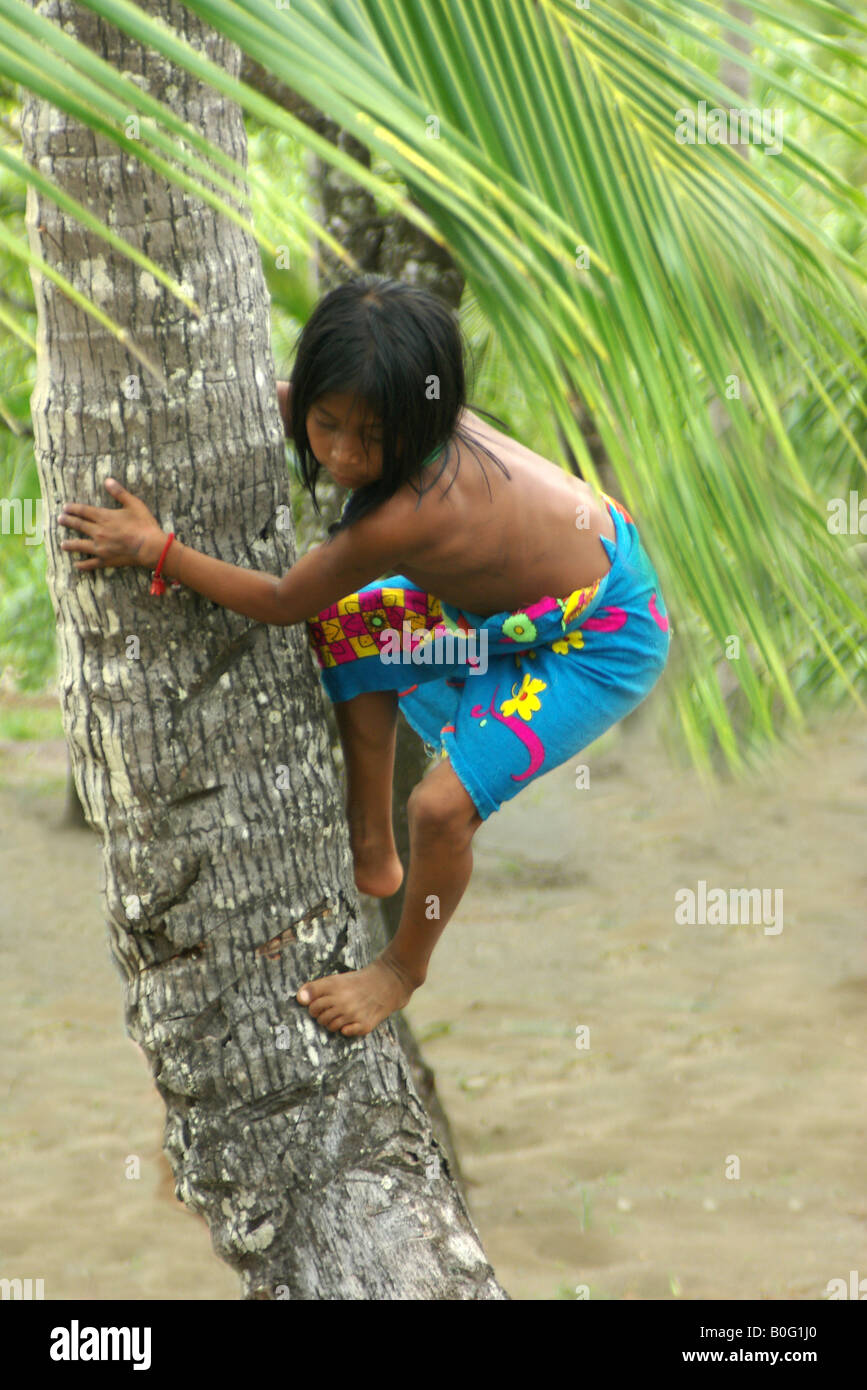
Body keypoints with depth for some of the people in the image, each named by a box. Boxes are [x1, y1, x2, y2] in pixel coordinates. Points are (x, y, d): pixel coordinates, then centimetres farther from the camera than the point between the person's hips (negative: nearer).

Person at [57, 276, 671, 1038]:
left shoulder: (409, 514, -39)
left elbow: (282, 601, -23)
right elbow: (265, 396, 7)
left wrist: (155, 549, -19)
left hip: (602, 639, -9)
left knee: (443, 805, -17)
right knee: (344, 633, 14)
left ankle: (405, 967, 14)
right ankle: (372, 857, 30)